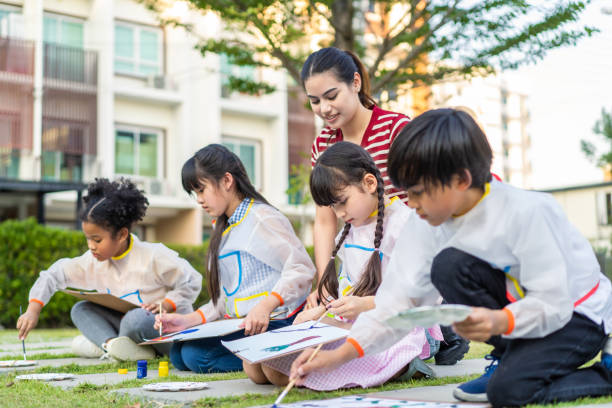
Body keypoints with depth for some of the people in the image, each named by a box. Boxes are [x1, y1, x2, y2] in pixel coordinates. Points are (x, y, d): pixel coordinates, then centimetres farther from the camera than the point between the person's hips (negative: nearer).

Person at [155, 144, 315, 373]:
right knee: (178, 354, -1)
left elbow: (303, 269, -19)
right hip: (239, 323, 10)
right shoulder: (225, 229, 20)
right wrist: (189, 320, 6)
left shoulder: (262, 218, -9)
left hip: (273, 324, -10)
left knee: (196, 355, -23)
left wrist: (265, 306, -31)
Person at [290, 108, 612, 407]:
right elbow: (400, 297, -12)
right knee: (448, 265, -20)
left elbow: (554, 304, -27)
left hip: (577, 314, -6)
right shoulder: (431, 224, -10)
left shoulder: (526, 213, -29)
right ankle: (508, 357, -3)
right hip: (515, 302, 6)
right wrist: (340, 354, -20)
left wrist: (499, 321, -46)